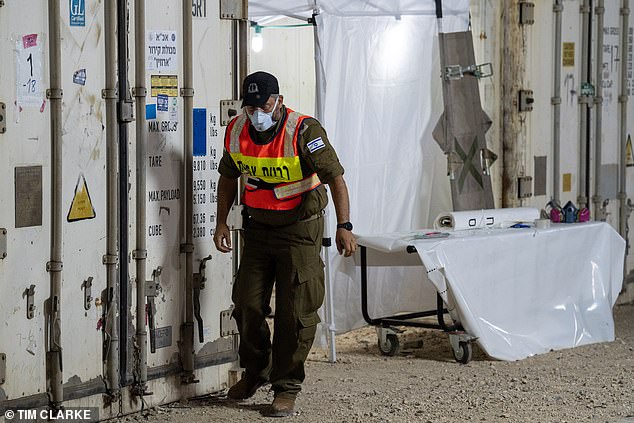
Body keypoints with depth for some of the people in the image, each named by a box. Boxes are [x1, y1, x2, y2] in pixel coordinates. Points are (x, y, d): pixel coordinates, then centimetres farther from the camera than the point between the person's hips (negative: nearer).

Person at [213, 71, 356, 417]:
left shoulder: (303, 131, -21)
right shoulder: (237, 132, -3)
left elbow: (335, 177, -23)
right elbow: (228, 177, 13)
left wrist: (343, 226, -32)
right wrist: (221, 222, 8)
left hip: (300, 229, -5)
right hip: (258, 228, 5)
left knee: (295, 311, -5)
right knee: (247, 304, 8)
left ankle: (286, 388, 4)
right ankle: (255, 371, 31)